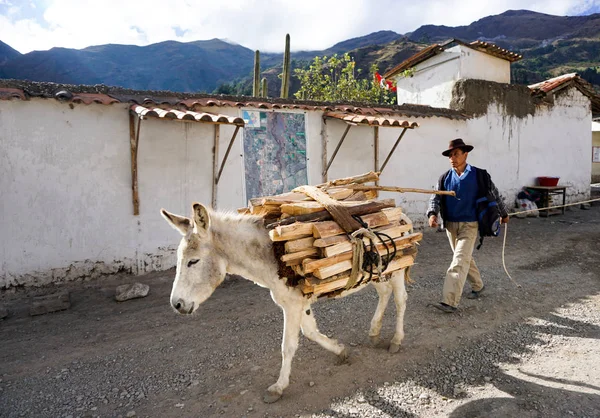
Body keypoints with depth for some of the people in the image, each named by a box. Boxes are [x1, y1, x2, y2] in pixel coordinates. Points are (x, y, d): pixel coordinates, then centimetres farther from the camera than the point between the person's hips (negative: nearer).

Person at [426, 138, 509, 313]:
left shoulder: (479, 175, -5)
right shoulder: (445, 177, 3)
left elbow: (494, 194, 8)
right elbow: (436, 197, -5)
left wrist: (504, 214, 19)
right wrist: (432, 214, -25)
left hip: (469, 225, -5)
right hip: (450, 225, 5)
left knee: (459, 262, -13)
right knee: (465, 258, 20)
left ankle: (450, 302, -16)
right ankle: (477, 285, 43)